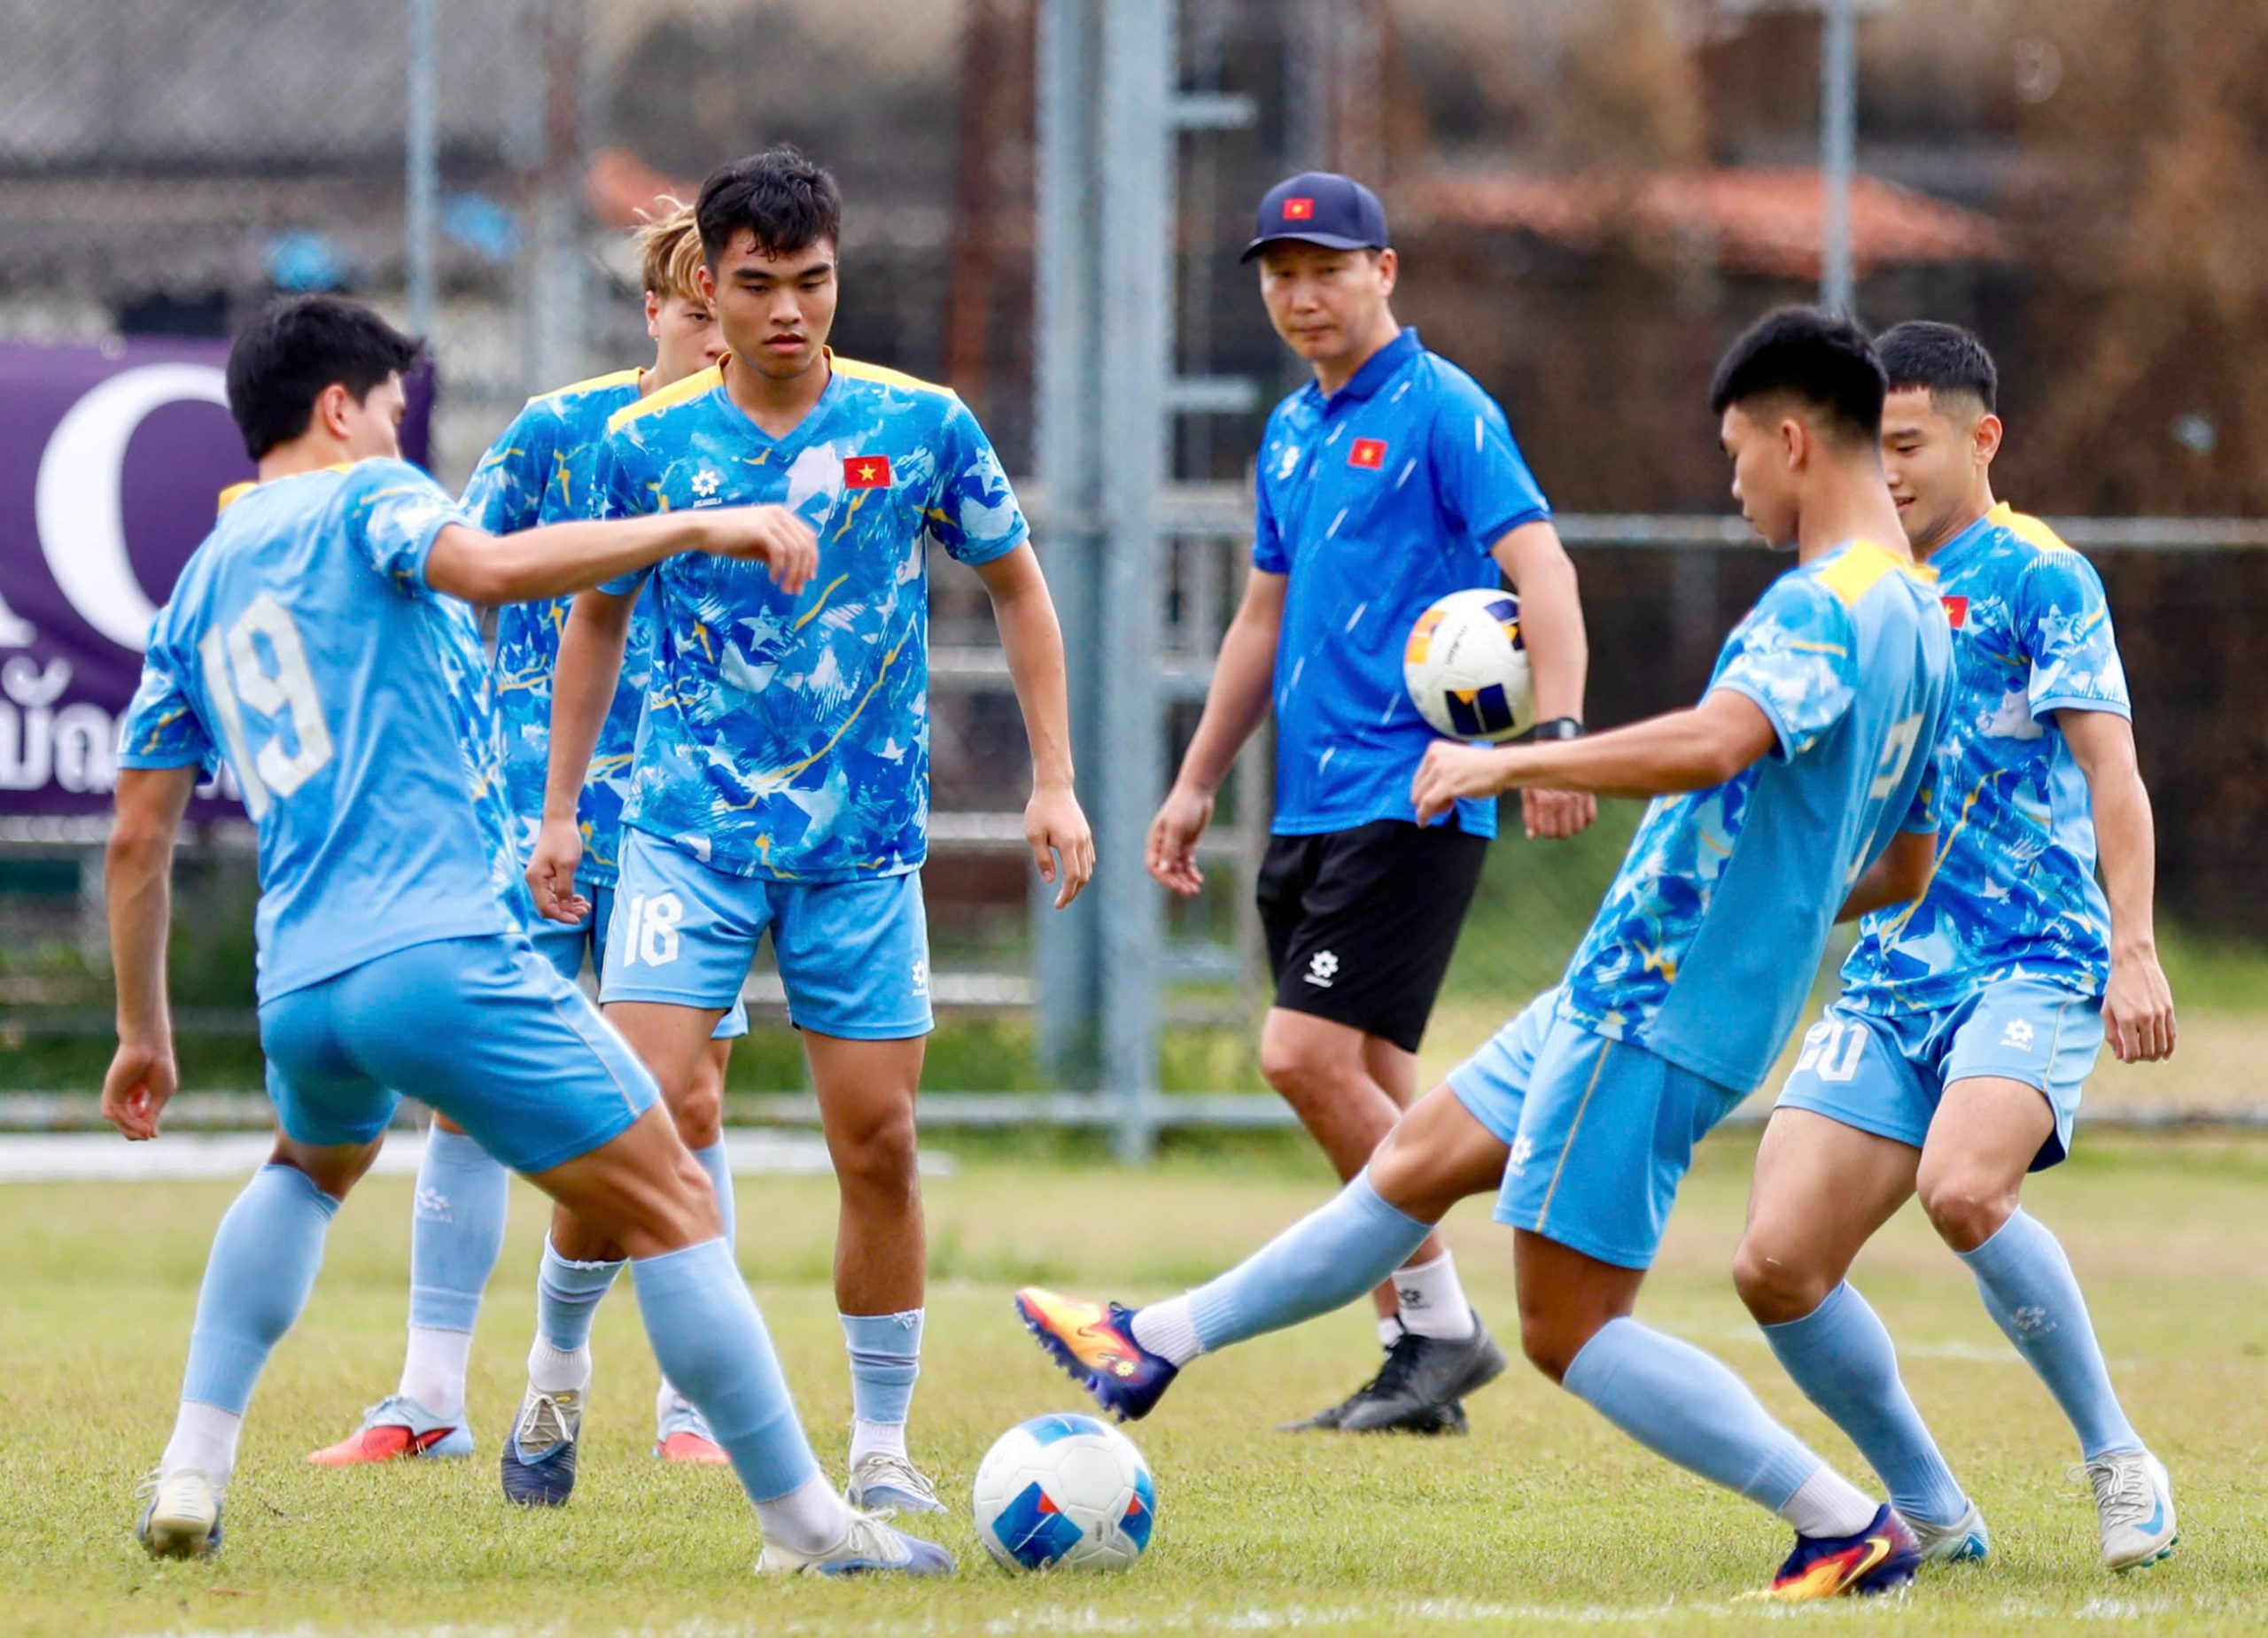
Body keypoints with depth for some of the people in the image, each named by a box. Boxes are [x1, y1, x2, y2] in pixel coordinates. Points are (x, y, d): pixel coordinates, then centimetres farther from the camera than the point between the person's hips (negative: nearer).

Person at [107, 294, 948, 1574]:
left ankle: (192, 1474, 24)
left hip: (299, 989, 7)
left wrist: (145, 1033, 30)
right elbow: (494, 568, -20)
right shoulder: (361, 501, 3)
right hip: (448, 955, -7)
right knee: (672, 1207, -1)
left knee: (314, 1168, 37)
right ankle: (808, 1525, -5)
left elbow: (139, 844, 22)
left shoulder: (197, 593, 21)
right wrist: (697, 526, -17)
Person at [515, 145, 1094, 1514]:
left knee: (879, 1142, 0)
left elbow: (1017, 588, 10)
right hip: (691, 827, -1)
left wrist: (1055, 783, 5)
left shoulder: (922, 426, -3)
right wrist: (559, 809, 12)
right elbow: (598, 619, 13)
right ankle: (555, 1378, 8)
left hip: (864, 842, 1)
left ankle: (884, 1446, 11)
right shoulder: (647, 443, -2)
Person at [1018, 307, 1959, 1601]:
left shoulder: (1827, 606, -19)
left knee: (1570, 1326, -5)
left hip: (1659, 1006, -10)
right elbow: (1907, 864, 21)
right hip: (1624, 994, 10)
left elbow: (1720, 741, -38)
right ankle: (1155, 1346, 35)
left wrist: (1513, 763, -29)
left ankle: (1853, 1531, -7)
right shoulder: (1920, 624, 12)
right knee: (1420, 1161, 21)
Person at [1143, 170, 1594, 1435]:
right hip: (1311, 800, 8)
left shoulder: (1443, 411, -7)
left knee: (1309, 1055, -16)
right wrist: (1197, 784, 25)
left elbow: (1541, 569, -16)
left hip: (1411, 795, -8)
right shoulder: (1292, 431, 17)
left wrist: (1558, 736, -29)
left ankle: (1441, 1326, -6)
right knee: (1368, 1090, 6)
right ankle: (1417, 1366, 10)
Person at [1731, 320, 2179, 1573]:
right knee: (1776, 1264, -8)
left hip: (2033, 963, -7)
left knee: (1963, 1190, -33)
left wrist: (2134, 950, -21)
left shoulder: (2034, 576, -4)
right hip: (1889, 978, 7)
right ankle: (1933, 1516, 9)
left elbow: (2109, 766, -11)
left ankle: (2118, 1461, -14)